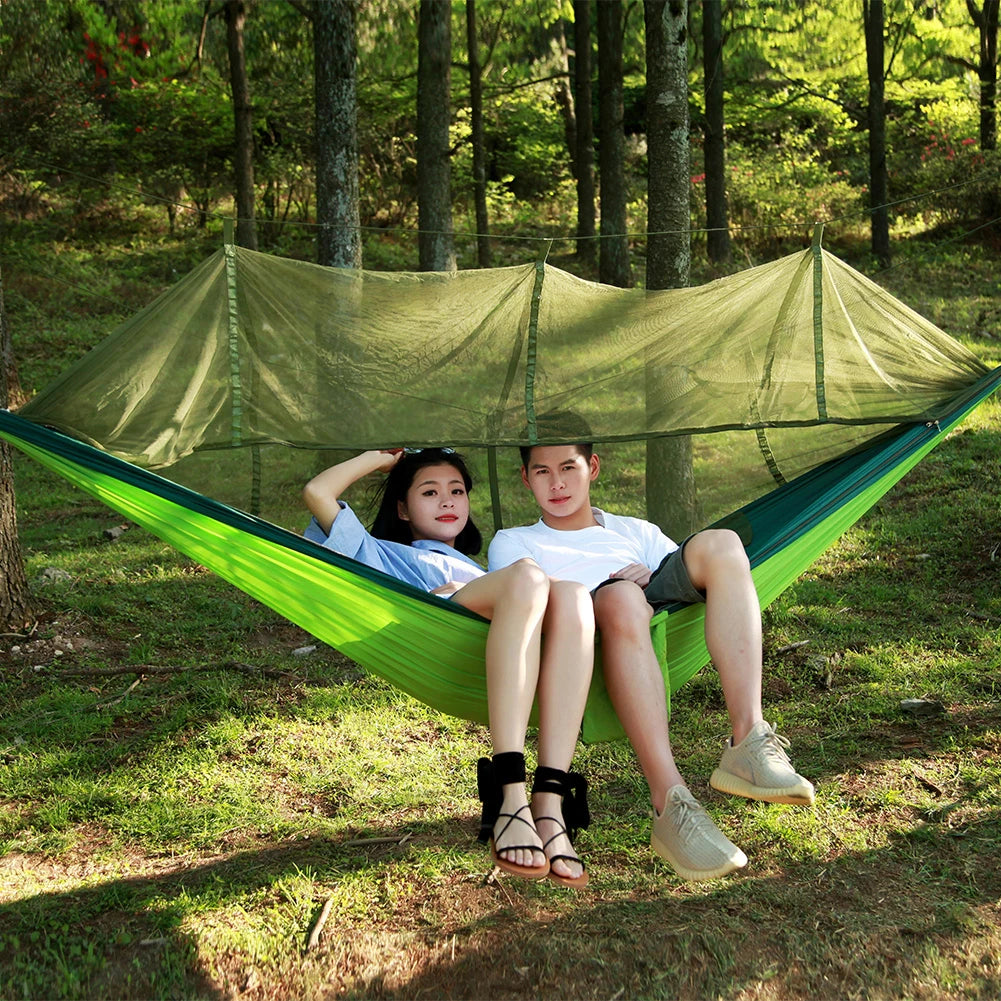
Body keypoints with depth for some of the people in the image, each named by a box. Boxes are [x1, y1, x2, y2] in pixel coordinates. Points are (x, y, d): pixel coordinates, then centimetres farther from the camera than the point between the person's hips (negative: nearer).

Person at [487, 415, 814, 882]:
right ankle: (670, 806, -49)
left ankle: (749, 744, -37)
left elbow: (689, 576, 22)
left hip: (660, 621, 4)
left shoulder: (635, 531, 39)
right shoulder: (513, 542, 30)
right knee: (620, 598, -39)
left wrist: (650, 578, -1)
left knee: (719, 544, -24)